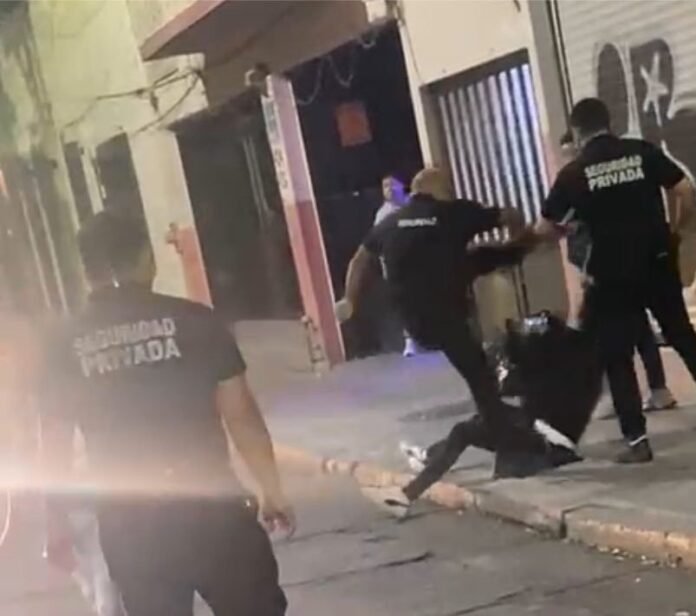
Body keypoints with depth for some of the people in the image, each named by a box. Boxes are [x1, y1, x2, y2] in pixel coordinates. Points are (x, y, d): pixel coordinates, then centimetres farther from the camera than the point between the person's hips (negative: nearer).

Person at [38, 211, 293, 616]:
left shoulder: (65, 345, 0)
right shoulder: (193, 320, -6)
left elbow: (55, 445, 4)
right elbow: (241, 415, -5)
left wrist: (58, 525, 15)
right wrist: (272, 490, 6)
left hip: (127, 522, 2)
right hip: (209, 505, -2)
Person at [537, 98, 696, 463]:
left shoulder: (573, 173, -3)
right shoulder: (644, 151, 0)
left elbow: (545, 230, 1)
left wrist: (566, 227, 23)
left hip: (613, 276, -2)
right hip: (658, 264, 2)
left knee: (617, 357, 6)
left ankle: (637, 440, 2)